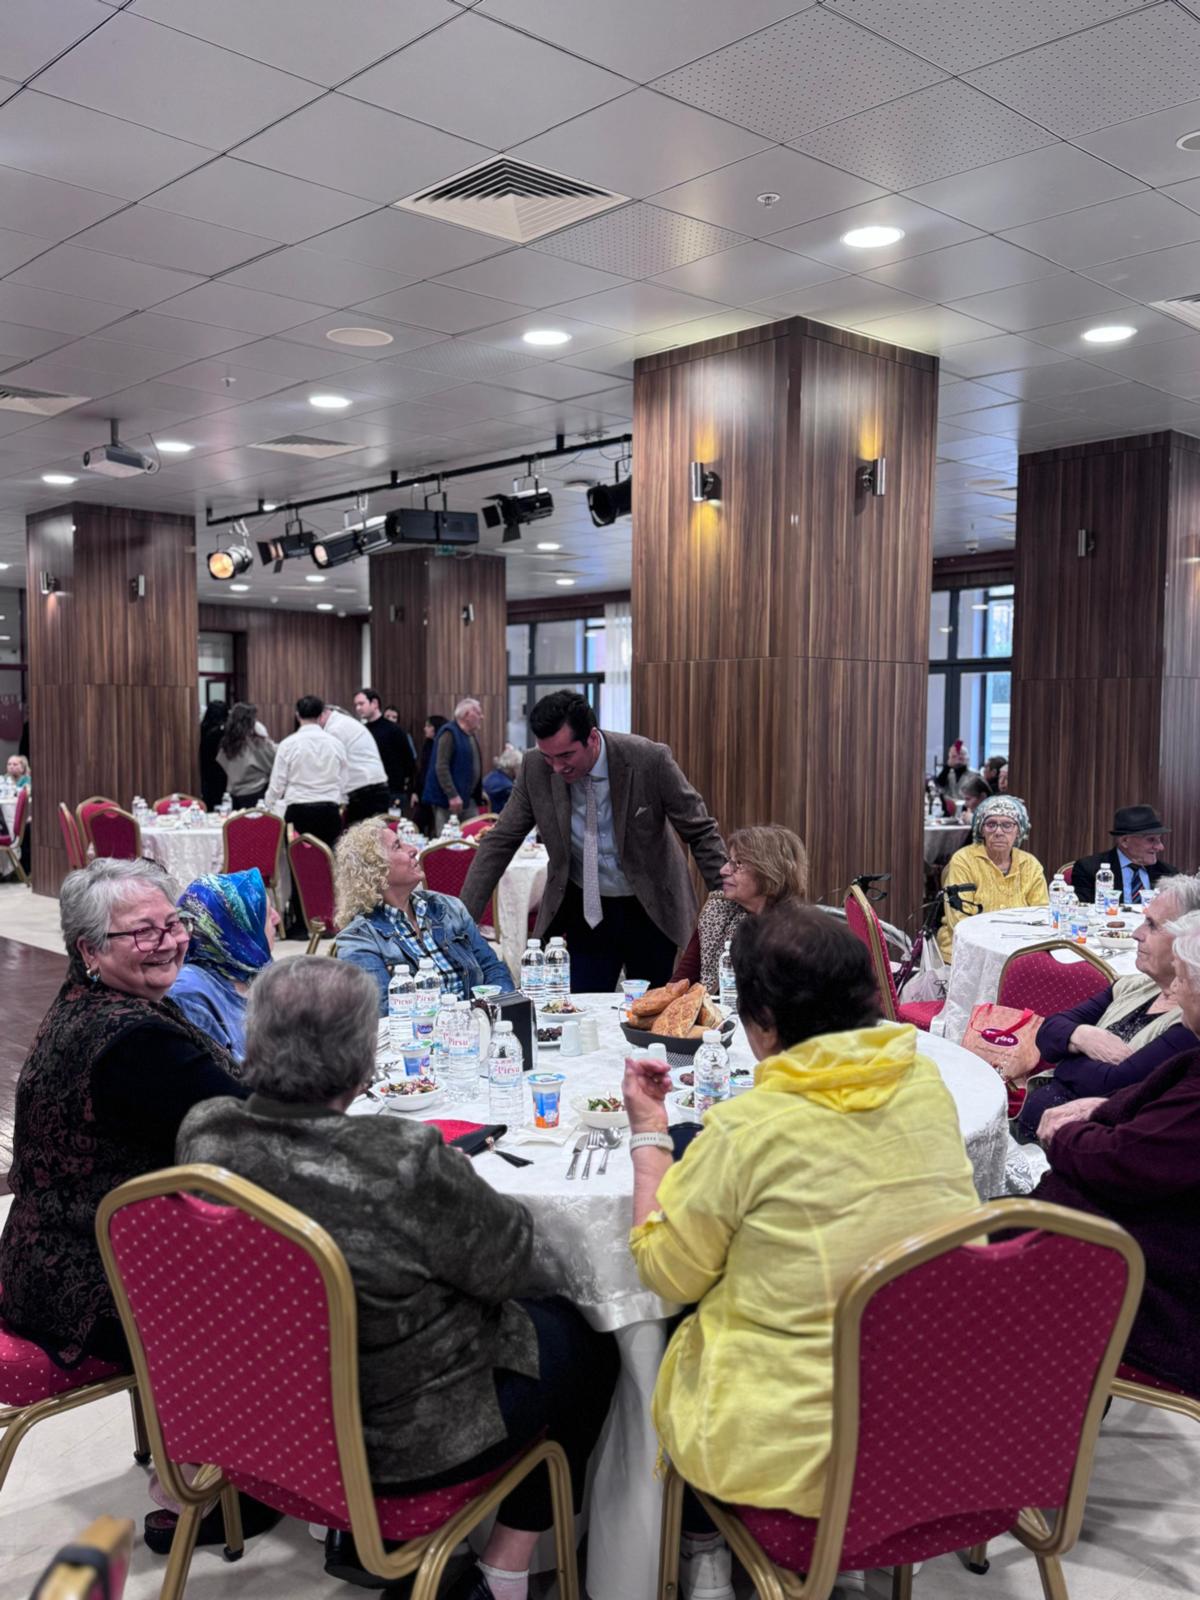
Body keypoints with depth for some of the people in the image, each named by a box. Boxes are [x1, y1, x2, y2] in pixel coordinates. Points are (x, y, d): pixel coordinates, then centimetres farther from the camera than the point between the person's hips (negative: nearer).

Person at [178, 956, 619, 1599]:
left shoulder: (201, 1136, -15)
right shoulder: (403, 1162, -34)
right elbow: (532, 1269, -18)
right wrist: (485, 1201, 1)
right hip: (394, 1444, -6)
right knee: (584, 1342, 17)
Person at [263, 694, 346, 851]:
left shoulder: (288, 744, -3)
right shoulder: (336, 744, 2)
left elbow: (277, 784, 1)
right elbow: (342, 784, 9)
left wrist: (268, 804, 21)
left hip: (298, 813, -2)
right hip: (329, 812, 2)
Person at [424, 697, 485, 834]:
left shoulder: (471, 735, 15)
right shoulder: (449, 734, -12)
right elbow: (441, 767, -19)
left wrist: (479, 792, 16)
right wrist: (452, 795, -24)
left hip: (469, 799, 9)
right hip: (449, 800, -9)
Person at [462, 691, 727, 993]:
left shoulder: (649, 760, -20)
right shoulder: (535, 768, -12)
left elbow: (701, 833, -11)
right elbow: (500, 841, -4)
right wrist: (463, 915, -11)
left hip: (651, 910, -1)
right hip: (584, 911, 2)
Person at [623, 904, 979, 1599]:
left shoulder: (747, 1129, -22)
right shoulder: (926, 1083, -6)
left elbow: (668, 1271, -7)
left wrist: (649, 1134, 2)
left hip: (799, 1451, -5)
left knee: (681, 1340, 24)